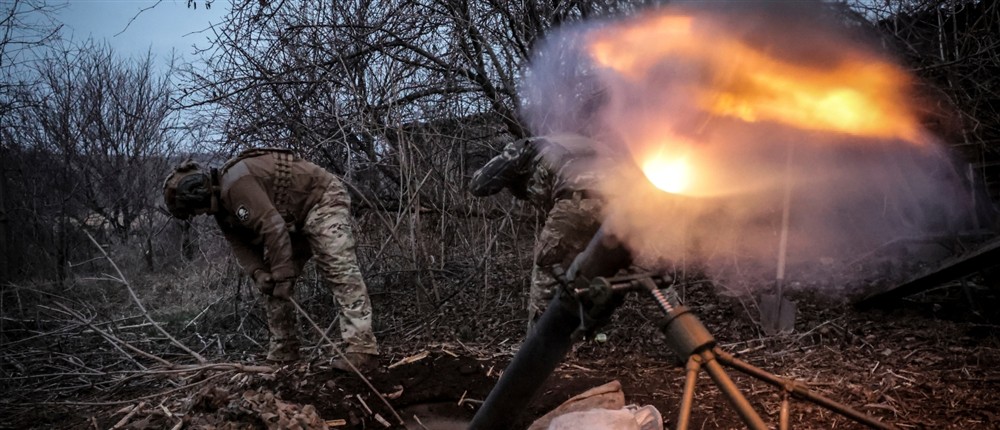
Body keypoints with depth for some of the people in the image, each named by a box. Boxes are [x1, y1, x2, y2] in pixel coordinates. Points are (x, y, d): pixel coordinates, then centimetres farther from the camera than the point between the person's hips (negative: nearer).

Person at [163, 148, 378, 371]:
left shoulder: (236, 183, -27)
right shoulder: (222, 203, 5)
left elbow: (272, 227, -31)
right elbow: (240, 243, 5)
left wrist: (282, 275, -26)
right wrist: (258, 272, -14)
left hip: (323, 200, -10)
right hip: (295, 218, 10)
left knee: (339, 270, -23)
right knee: (272, 285, 8)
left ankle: (362, 350, -29)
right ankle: (282, 353, 14)